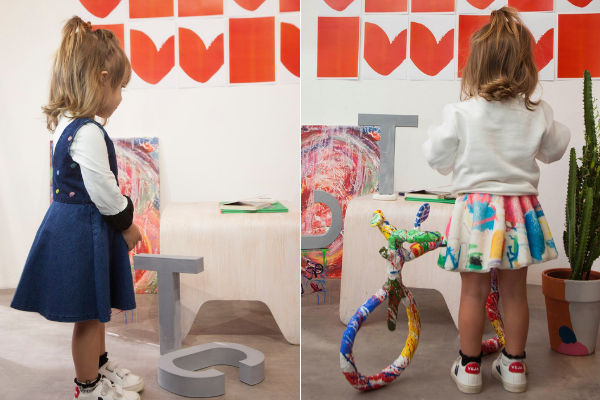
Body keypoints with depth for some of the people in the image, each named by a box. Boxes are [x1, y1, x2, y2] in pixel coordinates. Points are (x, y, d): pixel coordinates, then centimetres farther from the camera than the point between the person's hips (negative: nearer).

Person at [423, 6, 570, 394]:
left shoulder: (461, 114, -14)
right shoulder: (538, 113, -4)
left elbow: (438, 157, -4)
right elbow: (554, 149, 13)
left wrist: (436, 135, 16)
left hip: (476, 210, -3)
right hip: (521, 206, 3)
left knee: (474, 293, 9)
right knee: (515, 292, 15)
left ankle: (470, 366, 21)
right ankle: (515, 365, 28)